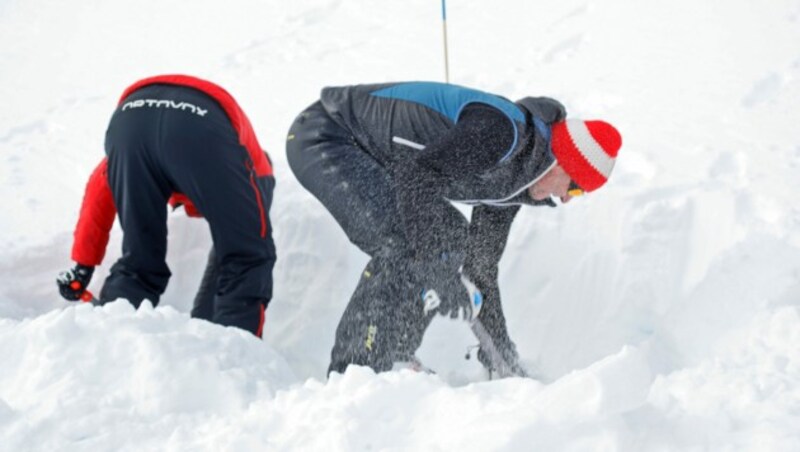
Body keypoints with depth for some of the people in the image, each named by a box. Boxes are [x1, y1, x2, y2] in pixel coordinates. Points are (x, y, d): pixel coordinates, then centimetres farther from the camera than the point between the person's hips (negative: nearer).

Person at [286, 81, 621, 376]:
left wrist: (502, 357, 15)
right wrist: (443, 274, -36)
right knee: (402, 244, -24)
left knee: (449, 238, 4)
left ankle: (393, 360, 9)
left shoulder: (513, 179, 5)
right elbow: (415, 178, -36)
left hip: (368, 156, 10)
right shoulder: (501, 131, -25)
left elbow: (481, 266, 14)